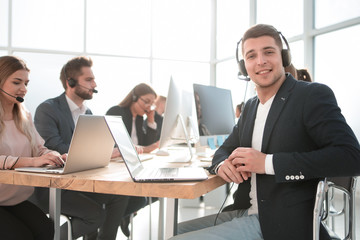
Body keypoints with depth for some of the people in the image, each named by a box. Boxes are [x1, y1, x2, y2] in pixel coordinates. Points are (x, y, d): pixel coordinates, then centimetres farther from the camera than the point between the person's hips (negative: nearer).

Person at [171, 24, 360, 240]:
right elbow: (225, 150, 19)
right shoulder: (250, 106, 13)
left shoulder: (314, 95, -9)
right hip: (245, 212, 7)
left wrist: (267, 163, -23)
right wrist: (223, 164, -7)